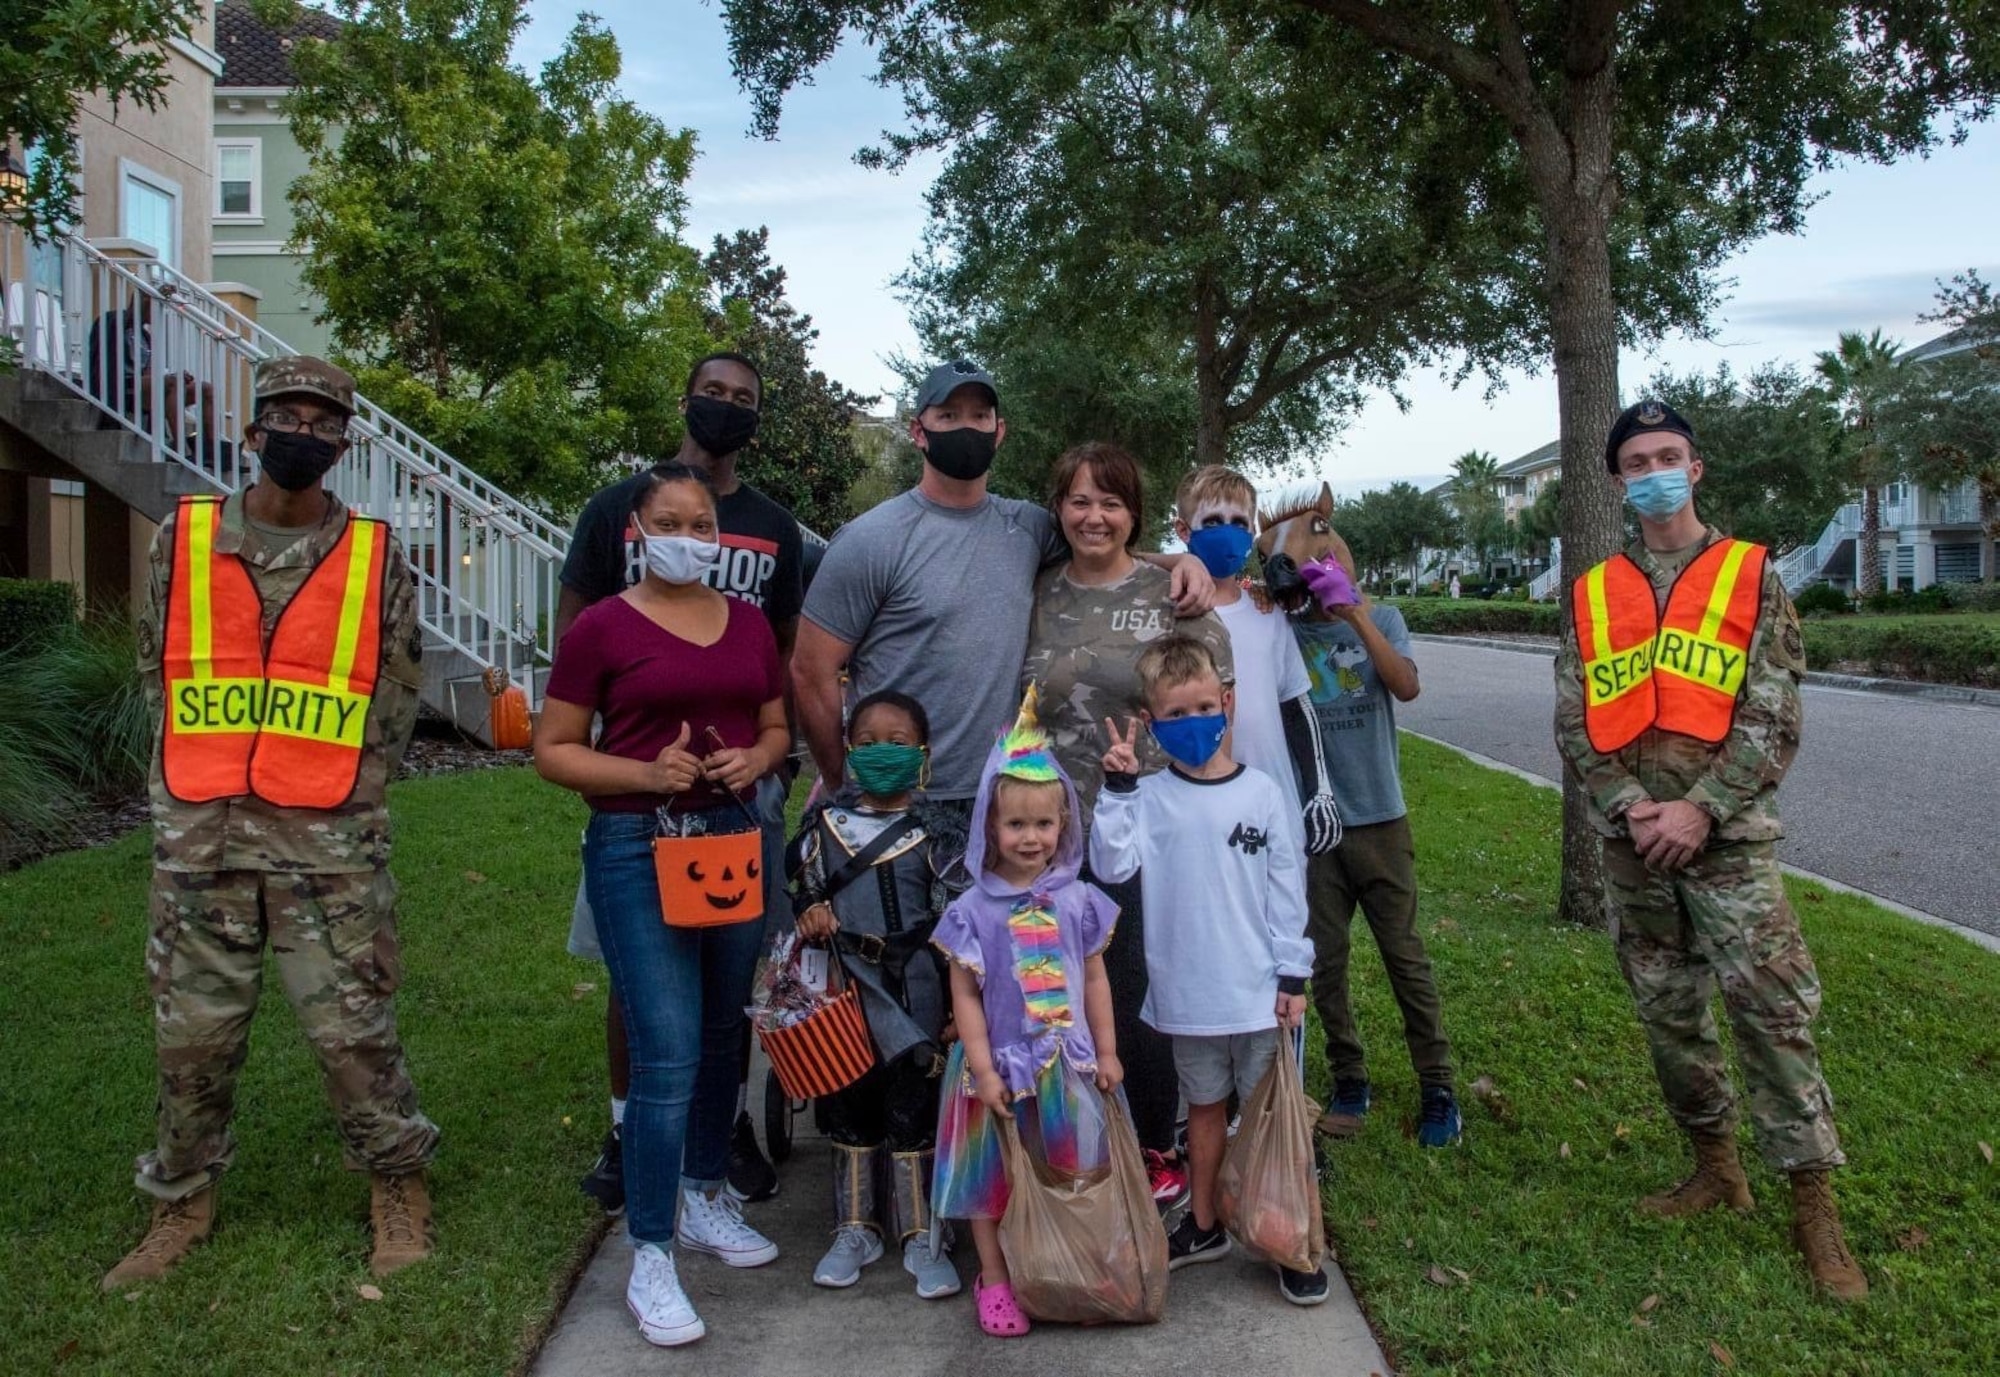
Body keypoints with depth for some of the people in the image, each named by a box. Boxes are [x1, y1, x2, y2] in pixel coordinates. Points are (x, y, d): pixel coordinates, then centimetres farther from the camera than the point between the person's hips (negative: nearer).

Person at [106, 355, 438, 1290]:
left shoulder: (375, 557, 2)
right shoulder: (182, 539, 5)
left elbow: (397, 692, 7)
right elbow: (157, 666, 13)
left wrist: (343, 791, 2)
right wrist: (202, 775, 7)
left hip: (329, 841, -2)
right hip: (198, 834, 2)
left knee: (353, 1026, 2)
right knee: (192, 1029, 11)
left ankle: (398, 1186, 20)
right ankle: (184, 1202, 29)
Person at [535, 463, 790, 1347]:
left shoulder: (750, 625, 9)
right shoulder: (602, 627, -5)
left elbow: (776, 726, 17)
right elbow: (553, 750, -5)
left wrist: (755, 760, -5)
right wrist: (647, 774, -19)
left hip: (735, 837, 5)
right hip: (637, 848, -5)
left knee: (723, 1036, 15)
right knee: (667, 1056, -8)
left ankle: (703, 1199, 36)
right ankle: (650, 1258, 6)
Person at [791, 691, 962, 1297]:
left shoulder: (934, 828, -2)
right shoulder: (826, 821, 4)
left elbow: (958, 907, 0)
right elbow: (804, 891, 13)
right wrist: (810, 914, -11)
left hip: (914, 986, -2)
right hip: (848, 982, 2)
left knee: (911, 1109, 3)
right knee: (848, 1105, 12)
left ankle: (919, 1235, 17)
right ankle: (854, 1229, 27)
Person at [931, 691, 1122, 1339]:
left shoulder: (1077, 902, -1)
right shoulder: (973, 911, -8)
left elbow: (1095, 981, 5)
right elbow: (965, 996, -6)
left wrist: (1106, 1052, 6)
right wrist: (982, 1068, -10)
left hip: (1068, 1066, 2)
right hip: (1001, 1065, -2)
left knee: (1070, 1170, 12)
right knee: (994, 1173, 9)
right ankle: (994, 1279, 24)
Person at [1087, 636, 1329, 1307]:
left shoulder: (1261, 793, -4)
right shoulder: (1150, 798, -4)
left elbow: (1286, 890, 0)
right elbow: (1111, 864, -18)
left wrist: (1293, 975, -1)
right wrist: (1117, 787, -22)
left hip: (1258, 992, -1)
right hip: (1187, 993, 1)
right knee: (1205, 1106, 18)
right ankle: (1204, 1225, 33)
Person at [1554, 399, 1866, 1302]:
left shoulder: (1751, 575, 2)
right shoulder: (1593, 595, 9)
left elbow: (1774, 719, -4)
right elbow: (1574, 724, 5)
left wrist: (1701, 810, -14)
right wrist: (1632, 809, -9)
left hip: (1727, 835, -3)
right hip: (1631, 841, 3)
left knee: (1771, 1008, -7)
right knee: (1666, 1011, 11)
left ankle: (1814, 1209, 4)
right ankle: (1716, 1167, 29)